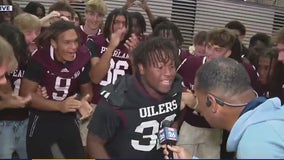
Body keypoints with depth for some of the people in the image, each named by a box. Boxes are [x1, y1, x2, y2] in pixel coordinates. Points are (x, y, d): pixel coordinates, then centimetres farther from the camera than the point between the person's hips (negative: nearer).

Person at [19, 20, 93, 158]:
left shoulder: (83, 57, -11)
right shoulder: (40, 59, -21)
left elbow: (87, 89, 1)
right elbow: (26, 94, -19)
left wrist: (83, 102, -23)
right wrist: (59, 106, -29)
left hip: (69, 120, 4)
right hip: (41, 121, -3)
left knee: (78, 156, 15)